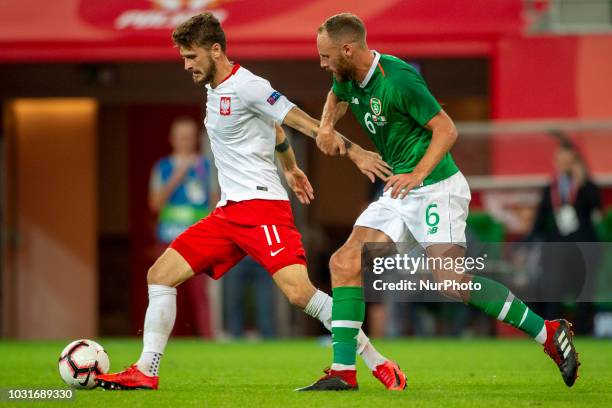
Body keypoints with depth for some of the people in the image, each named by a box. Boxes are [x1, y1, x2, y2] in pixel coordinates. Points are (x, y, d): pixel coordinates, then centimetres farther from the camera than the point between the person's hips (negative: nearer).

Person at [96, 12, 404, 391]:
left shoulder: (245, 86, -11)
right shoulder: (216, 88, 16)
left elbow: (301, 120, -15)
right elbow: (274, 126, 29)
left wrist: (353, 151, -21)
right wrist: (290, 168, 40)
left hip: (261, 205, -9)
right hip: (229, 212, 9)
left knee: (300, 292, -21)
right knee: (160, 274, 3)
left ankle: (379, 364, -13)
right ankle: (146, 372, 5)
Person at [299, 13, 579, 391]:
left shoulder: (398, 78, -20)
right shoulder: (349, 78, 5)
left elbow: (446, 129, -19)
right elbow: (338, 96, 31)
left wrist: (418, 174, -31)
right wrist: (326, 126, 10)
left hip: (434, 186, -9)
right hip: (400, 190, 9)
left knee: (451, 281, -20)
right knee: (345, 263, -2)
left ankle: (549, 333, -12)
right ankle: (343, 371, 0)